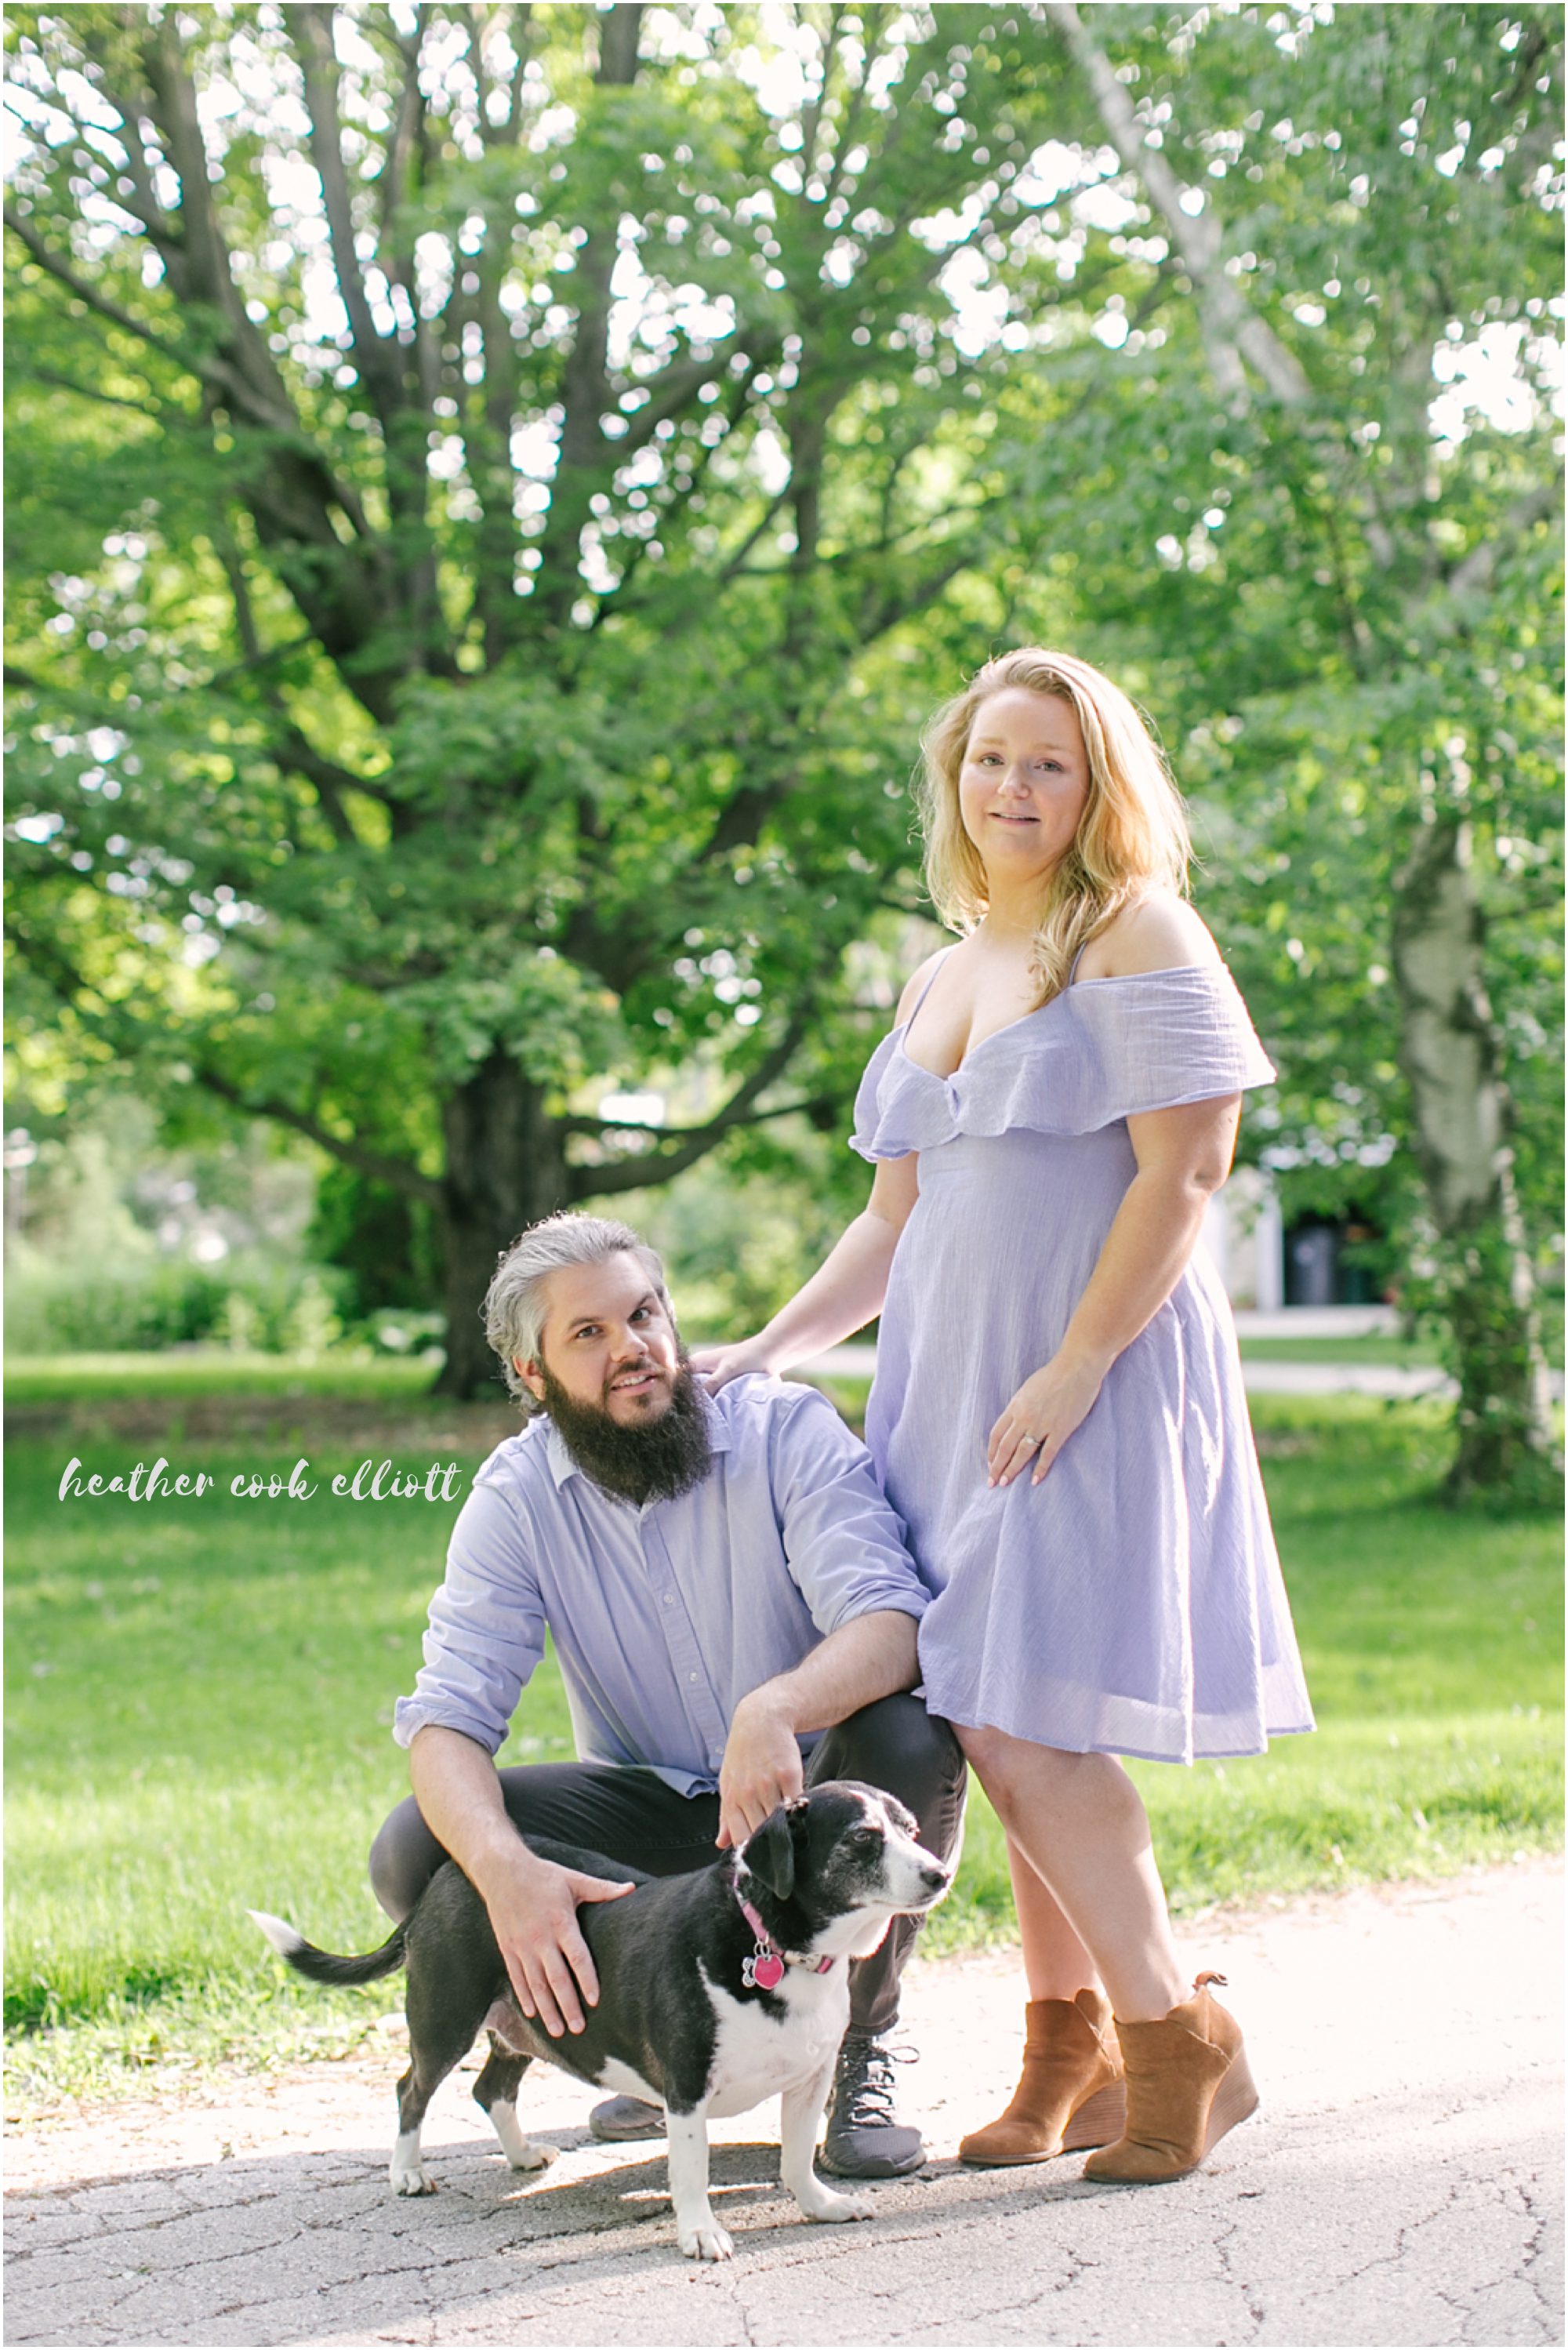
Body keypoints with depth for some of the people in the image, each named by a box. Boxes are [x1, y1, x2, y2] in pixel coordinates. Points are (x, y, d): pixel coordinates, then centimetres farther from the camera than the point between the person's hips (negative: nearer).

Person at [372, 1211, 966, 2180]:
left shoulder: (785, 1429, -16)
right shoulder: (518, 1498, -10)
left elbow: (891, 1619, -30)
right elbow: (447, 1718, -19)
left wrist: (777, 1710, -53)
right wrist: (506, 1870, -42)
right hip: (659, 1812, 2)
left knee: (907, 1740, -35)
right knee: (414, 1854, -21)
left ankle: (859, 2051, -9)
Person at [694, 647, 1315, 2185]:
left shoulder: (1138, 935, -3)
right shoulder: (936, 983, 20)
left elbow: (1183, 1171, -12)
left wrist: (1077, 1363, -18)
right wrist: (766, 1351, 12)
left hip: (1092, 1379, -7)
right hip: (950, 1378, 7)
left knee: (1025, 1720, -14)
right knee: (995, 1726, 5)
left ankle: (1179, 2041, -1)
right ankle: (1071, 2053, 16)